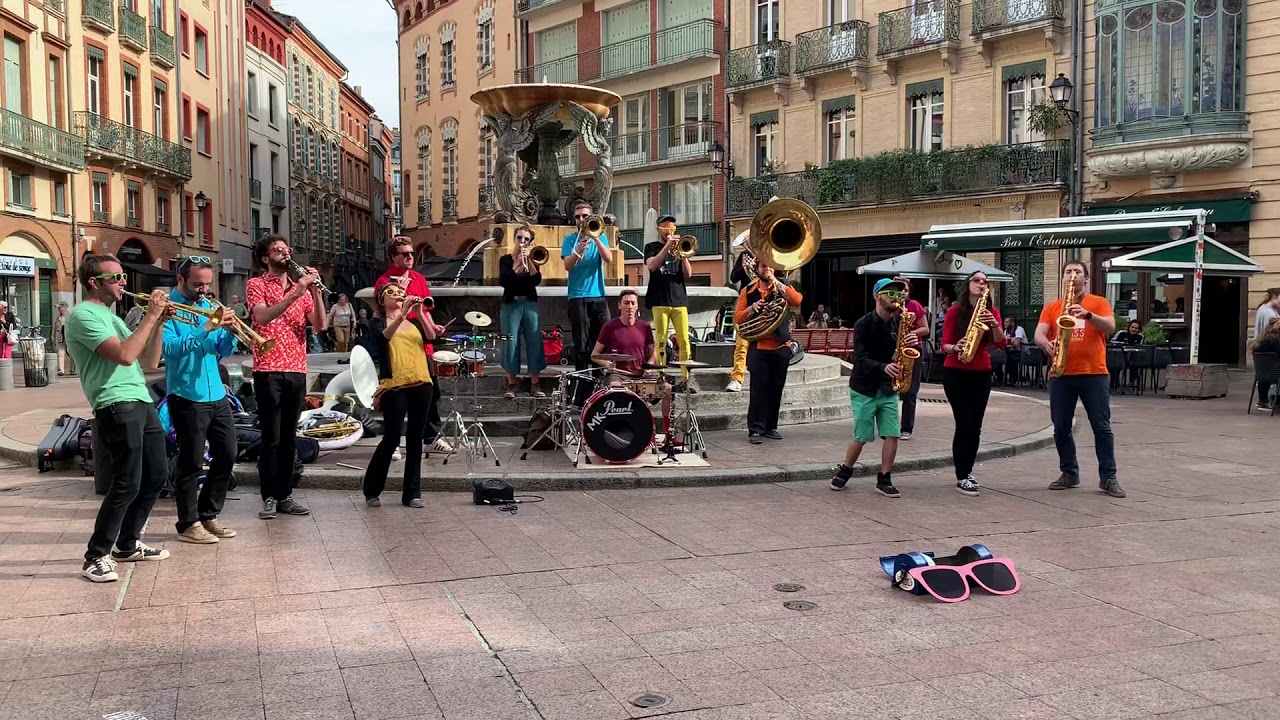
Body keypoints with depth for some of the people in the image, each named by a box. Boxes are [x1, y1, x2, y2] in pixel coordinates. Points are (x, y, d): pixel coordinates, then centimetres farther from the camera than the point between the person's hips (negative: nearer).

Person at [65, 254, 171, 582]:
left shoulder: (111, 317, 21)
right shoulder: (83, 315, -8)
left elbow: (149, 361, 19)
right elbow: (125, 355, -21)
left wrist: (158, 322, 7)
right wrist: (150, 316, -13)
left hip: (142, 402, 10)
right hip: (117, 407, -10)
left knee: (156, 475, 13)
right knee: (128, 484, -11)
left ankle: (127, 545, 27)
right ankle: (96, 557, 1)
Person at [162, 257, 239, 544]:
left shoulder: (208, 305, 12)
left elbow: (223, 351, 11)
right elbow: (169, 347, -23)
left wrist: (230, 331, -9)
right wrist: (206, 328, -30)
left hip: (217, 394, 7)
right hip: (187, 397, -7)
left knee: (227, 457, 10)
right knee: (191, 463, 0)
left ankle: (208, 516, 23)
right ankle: (189, 524, 11)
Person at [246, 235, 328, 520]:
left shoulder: (301, 287, 15)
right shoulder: (256, 284, 2)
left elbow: (320, 326, 3)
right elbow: (262, 317, -17)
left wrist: (316, 291, -9)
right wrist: (295, 293, -25)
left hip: (297, 371, 5)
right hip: (268, 371, -4)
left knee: (288, 436, 9)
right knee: (271, 437, -2)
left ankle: (285, 494, 15)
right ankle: (269, 497, 5)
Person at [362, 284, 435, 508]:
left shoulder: (414, 321, 18)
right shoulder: (379, 323, 9)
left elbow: (431, 337, -2)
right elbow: (384, 337, -14)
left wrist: (419, 312, -13)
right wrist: (402, 314, -25)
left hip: (421, 383, 4)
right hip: (394, 385, -3)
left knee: (415, 439, 5)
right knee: (392, 438, -7)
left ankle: (412, 493, 11)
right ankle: (372, 491, 8)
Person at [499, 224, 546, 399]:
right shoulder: (506, 259, 4)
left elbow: (537, 280, -9)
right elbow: (503, 282, -12)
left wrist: (528, 259, -16)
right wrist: (517, 263, -17)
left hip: (530, 305, 2)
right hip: (511, 305, -1)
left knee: (534, 343, -2)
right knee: (511, 344, -4)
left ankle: (535, 385, 4)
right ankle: (512, 385, 4)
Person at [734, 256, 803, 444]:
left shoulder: (783, 287, 8)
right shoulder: (748, 291, 8)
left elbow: (797, 300, -12)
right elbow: (737, 317, 3)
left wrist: (776, 282, -15)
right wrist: (751, 308, -16)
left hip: (781, 346, 2)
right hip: (758, 347, -2)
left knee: (776, 389, 7)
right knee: (758, 389, -7)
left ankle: (770, 426, 17)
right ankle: (755, 429, -4)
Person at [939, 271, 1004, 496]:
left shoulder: (992, 311, 4)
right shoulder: (955, 311, -5)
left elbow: (1000, 343, -8)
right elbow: (944, 345, -7)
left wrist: (994, 324, -25)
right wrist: (955, 348, -29)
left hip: (982, 374, 4)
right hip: (955, 373, -4)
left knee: (975, 426, 6)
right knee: (964, 423, -10)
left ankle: (967, 472, 21)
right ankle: (961, 478, -3)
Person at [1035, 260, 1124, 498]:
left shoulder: (1099, 302, 4)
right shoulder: (1052, 307, 10)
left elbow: (1110, 327, -11)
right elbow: (1038, 335, -1)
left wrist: (1087, 314, -27)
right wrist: (1047, 345, -23)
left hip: (1094, 374, -3)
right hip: (1061, 375, 3)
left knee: (1102, 427, -1)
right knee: (1061, 428, 6)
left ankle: (1108, 478, 5)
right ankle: (1069, 473, 18)